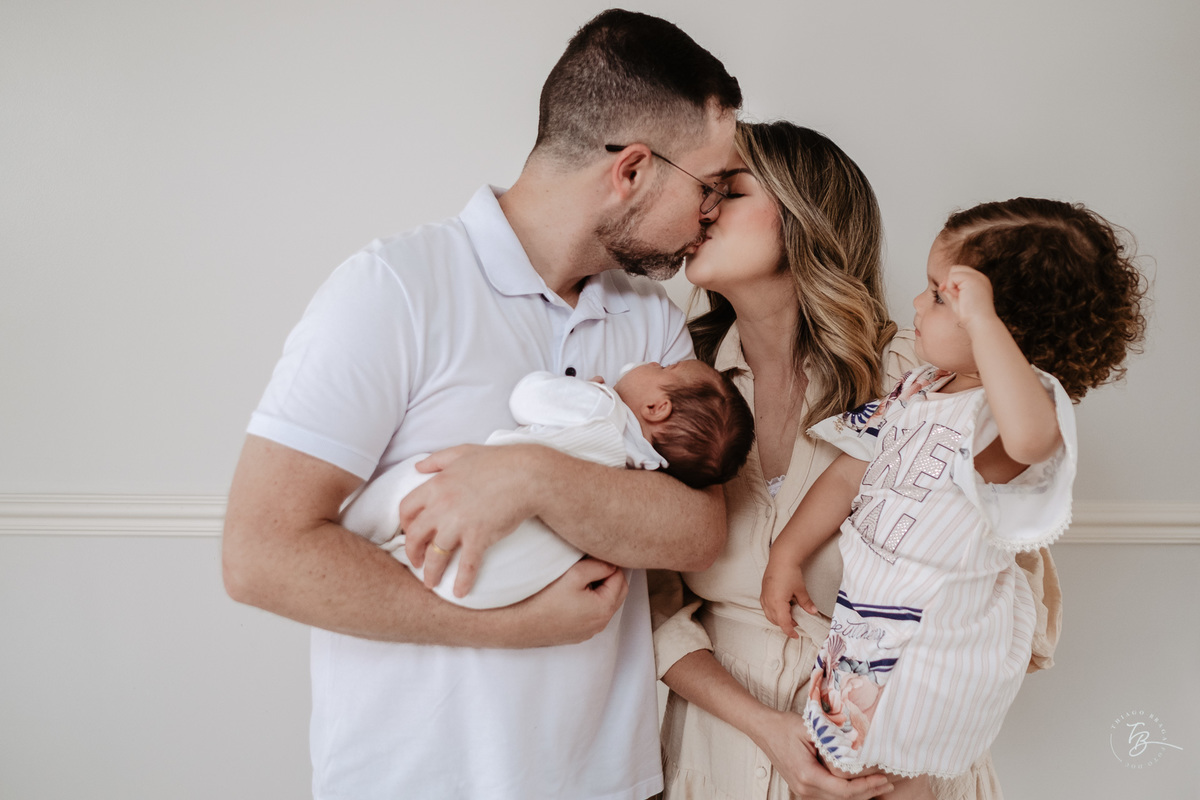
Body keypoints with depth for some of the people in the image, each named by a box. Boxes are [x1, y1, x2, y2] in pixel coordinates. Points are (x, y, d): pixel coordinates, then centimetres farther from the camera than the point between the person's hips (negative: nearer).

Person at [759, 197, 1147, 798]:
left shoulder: (1030, 404, -21)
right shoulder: (921, 389, 5)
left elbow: (1029, 436, -48)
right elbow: (850, 474, 11)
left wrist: (981, 318, -42)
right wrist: (786, 554, 7)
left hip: (931, 649, -7)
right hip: (867, 621, 7)